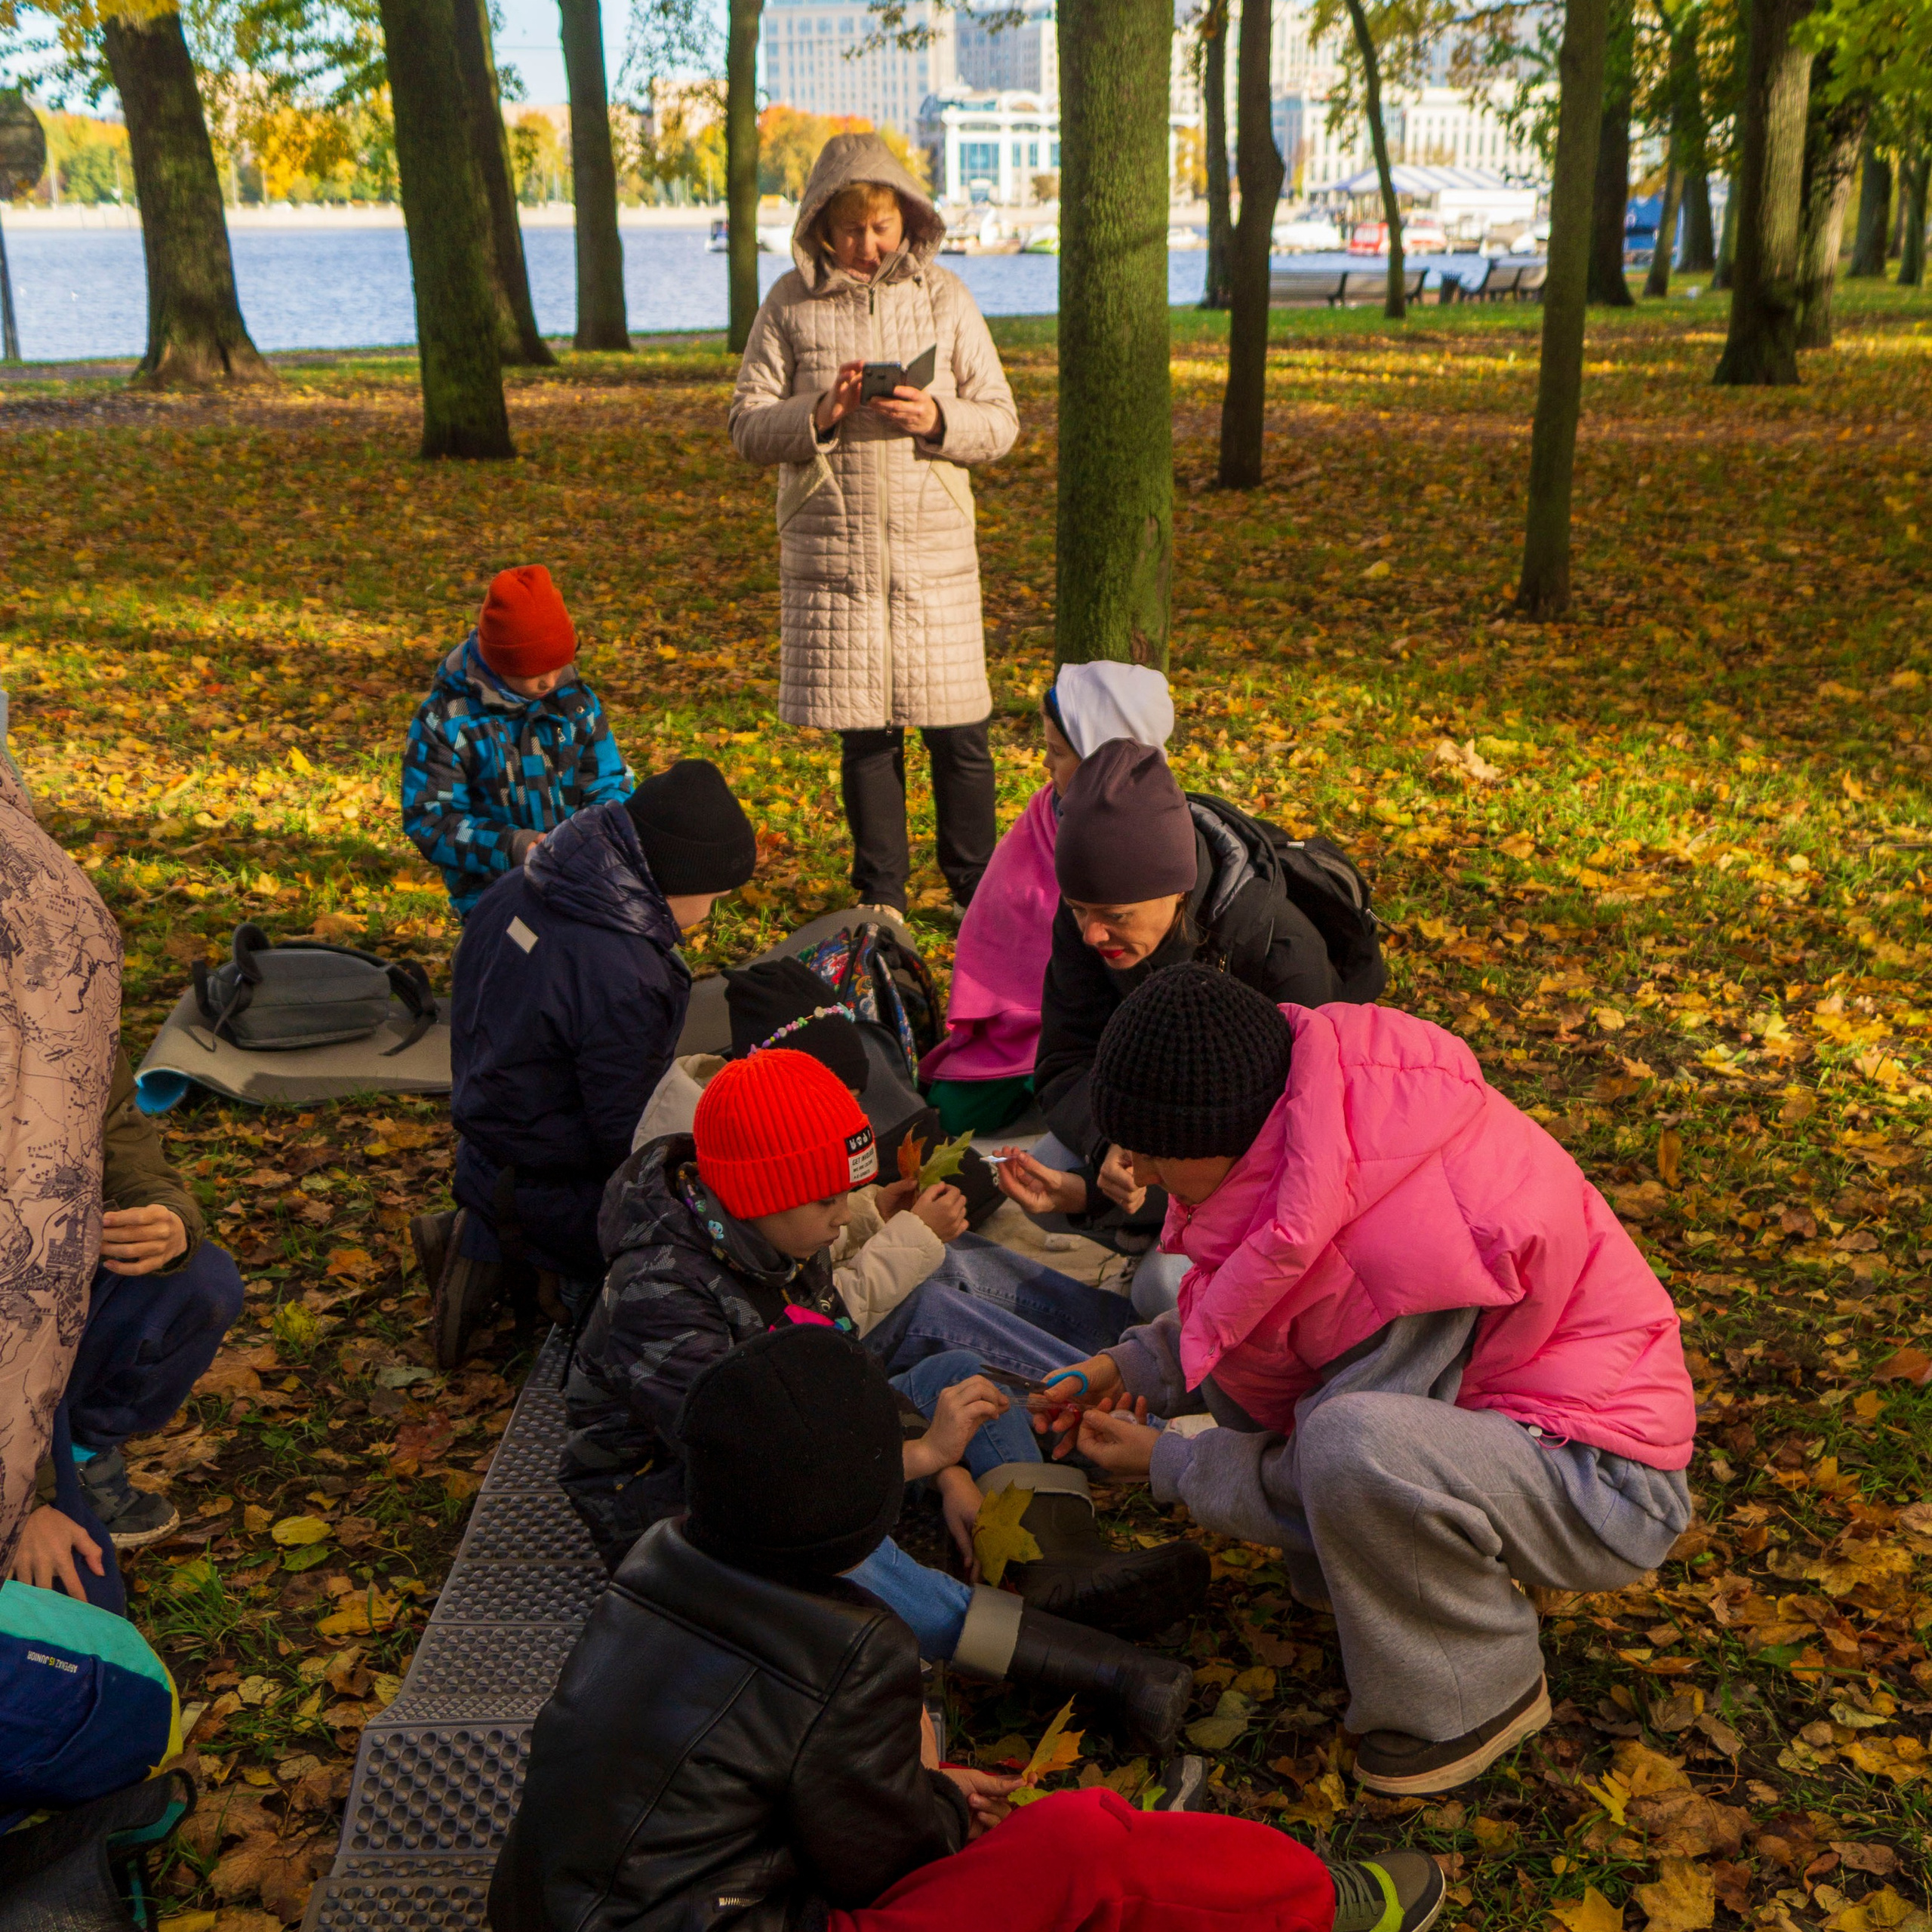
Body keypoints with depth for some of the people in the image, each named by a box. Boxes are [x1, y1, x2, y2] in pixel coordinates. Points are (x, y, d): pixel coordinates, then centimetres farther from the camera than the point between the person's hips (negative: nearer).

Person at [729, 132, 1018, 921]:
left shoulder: (943, 296, 6)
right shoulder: (790, 302, 4)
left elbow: (1001, 422, 6)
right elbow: (747, 427, 3)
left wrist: (937, 420, -14)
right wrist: (818, 416, -16)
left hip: (933, 547, 0)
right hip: (831, 549, 0)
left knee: (958, 731, 0)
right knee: (863, 732, 6)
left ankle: (976, 889, 17)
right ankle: (882, 895, 20)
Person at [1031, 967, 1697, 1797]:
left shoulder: (1403, 1252, -34)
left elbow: (1336, 1473, -21)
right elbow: (1238, 1310, 10)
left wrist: (1165, 1462, -8)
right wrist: (1132, 1365, -3)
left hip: (1602, 1487, -9)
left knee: (1349, 1445, -36)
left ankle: (1478, 1695, -9)